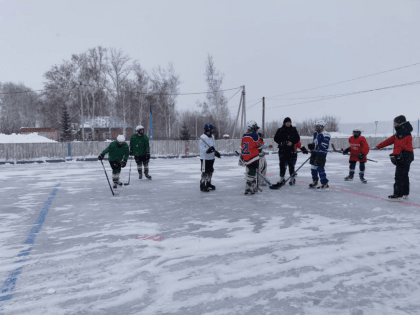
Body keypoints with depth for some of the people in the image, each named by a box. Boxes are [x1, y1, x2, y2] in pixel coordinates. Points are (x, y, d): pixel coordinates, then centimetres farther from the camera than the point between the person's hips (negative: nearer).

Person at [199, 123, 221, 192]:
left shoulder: (212, 136, 12)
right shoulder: (203, 137, -16)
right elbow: (202, 148, -20)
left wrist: (216, 152, 9)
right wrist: (207, 150, -36)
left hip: (211, 157, 8)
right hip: (205, 158, -8)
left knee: (210, 171, 16)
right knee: (204, 172, -6)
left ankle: (208, 184, 30)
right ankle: (202, 186, 3)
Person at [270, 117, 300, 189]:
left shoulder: (293, 130, 7)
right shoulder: (280, 130, 5)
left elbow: (297, 138, 7)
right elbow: (276, 138, 5)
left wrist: (292, 142, -10)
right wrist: (281, 142, -12)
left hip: (290, 149, 0)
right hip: (282, 150, 0)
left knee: (291, 164, 1)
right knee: (282, 164, 0)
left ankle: (292, 178, 16)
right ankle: (282, 179, 7)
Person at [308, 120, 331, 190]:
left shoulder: (326, 135, -16)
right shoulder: (315, 133, 13)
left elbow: (324, 146, -24)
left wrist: (315, 147, -30)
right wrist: (311, 145, 2)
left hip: (321, 154, -9)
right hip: (315, 153, 9)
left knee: (320, 168, -10)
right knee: (313, 167, 14)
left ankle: (325, 184, 0)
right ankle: (315, 182, 29)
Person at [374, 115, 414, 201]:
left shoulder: (404, 132, -15)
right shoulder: (400, 132, 18)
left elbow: (401, 145, -25)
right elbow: (390, 140, 20)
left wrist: (394, 154, -29)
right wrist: (378, 146, 20)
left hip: (404, 156, -11)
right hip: (406, 156, 11)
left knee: (399, 176, -11)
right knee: (404, 175, 17)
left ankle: (398, 195, -10)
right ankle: (405, 193, 26)